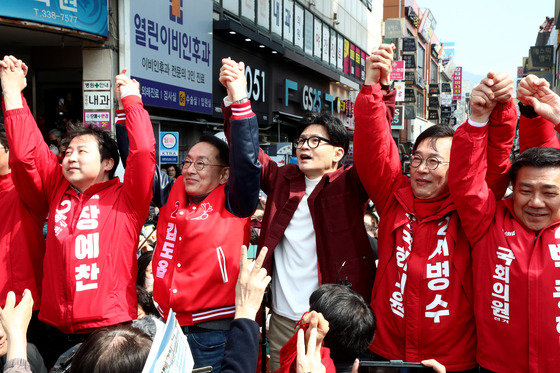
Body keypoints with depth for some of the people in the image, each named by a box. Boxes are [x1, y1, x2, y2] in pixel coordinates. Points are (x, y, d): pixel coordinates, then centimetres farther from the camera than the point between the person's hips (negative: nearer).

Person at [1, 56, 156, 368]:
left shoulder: (126, 198, -3)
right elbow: (26, 151, 6)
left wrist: (131, 99, -9)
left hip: (111, 328, -4)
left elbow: (144, 152, -15)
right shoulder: (57, 191, 9)